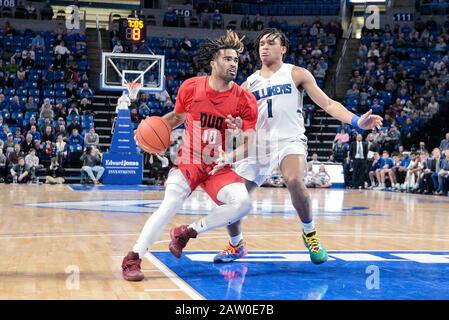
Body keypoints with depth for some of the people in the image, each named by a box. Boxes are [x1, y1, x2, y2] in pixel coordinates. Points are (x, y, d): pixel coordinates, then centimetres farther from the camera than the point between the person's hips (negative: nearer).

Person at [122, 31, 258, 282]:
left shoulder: (245, 100, -9)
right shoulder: (191, 87, -5)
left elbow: (251, 142, -10)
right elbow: (178, 116, 16)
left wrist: (231, 157, -29)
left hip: (219, 167, 1)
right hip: (189, 160, -1)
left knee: (243, 204, -22)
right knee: (170, 204, -22)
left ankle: (188, 232, -2)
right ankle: (133, 258, -11)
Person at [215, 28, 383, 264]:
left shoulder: (296, 74, 3)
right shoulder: (249, 84, 13)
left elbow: (328, 104, -3)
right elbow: (243, 122, 14)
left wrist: (357, 122, -17)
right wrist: (235, 124, -12)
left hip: (290, 141, -4)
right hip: (259, 145, 4)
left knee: (293, 180, -35)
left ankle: (310, 234, -11)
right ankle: (236, 246, 28)